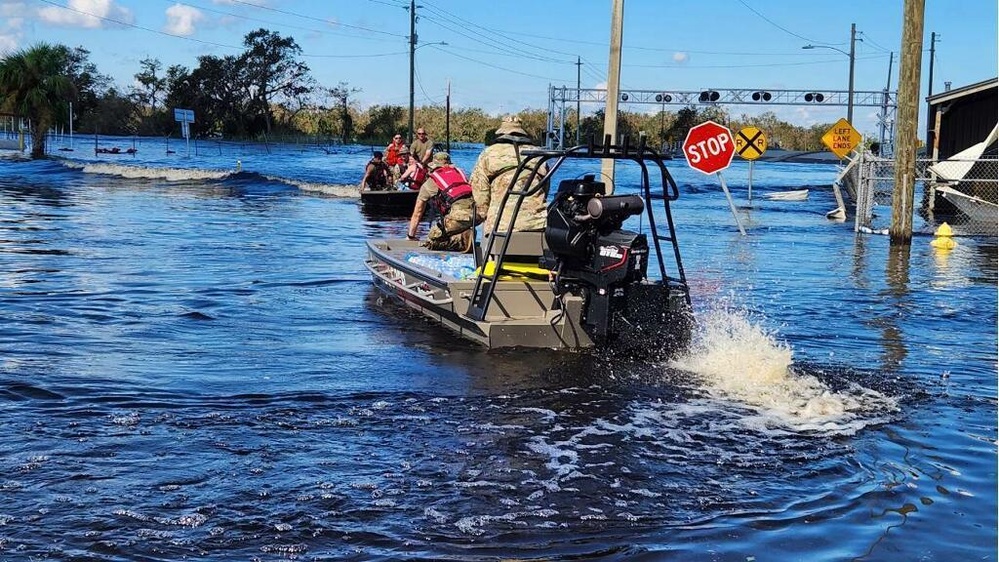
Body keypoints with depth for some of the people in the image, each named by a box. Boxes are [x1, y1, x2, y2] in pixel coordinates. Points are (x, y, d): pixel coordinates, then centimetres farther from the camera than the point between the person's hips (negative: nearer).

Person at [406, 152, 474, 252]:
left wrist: (410, 236, 41)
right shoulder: (458, 172, 31)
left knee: (431, 242, 3)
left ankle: (463, 240, -15)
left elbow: (417, 214, 27)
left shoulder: (429, 182, 19)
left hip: (458, 213, -5)